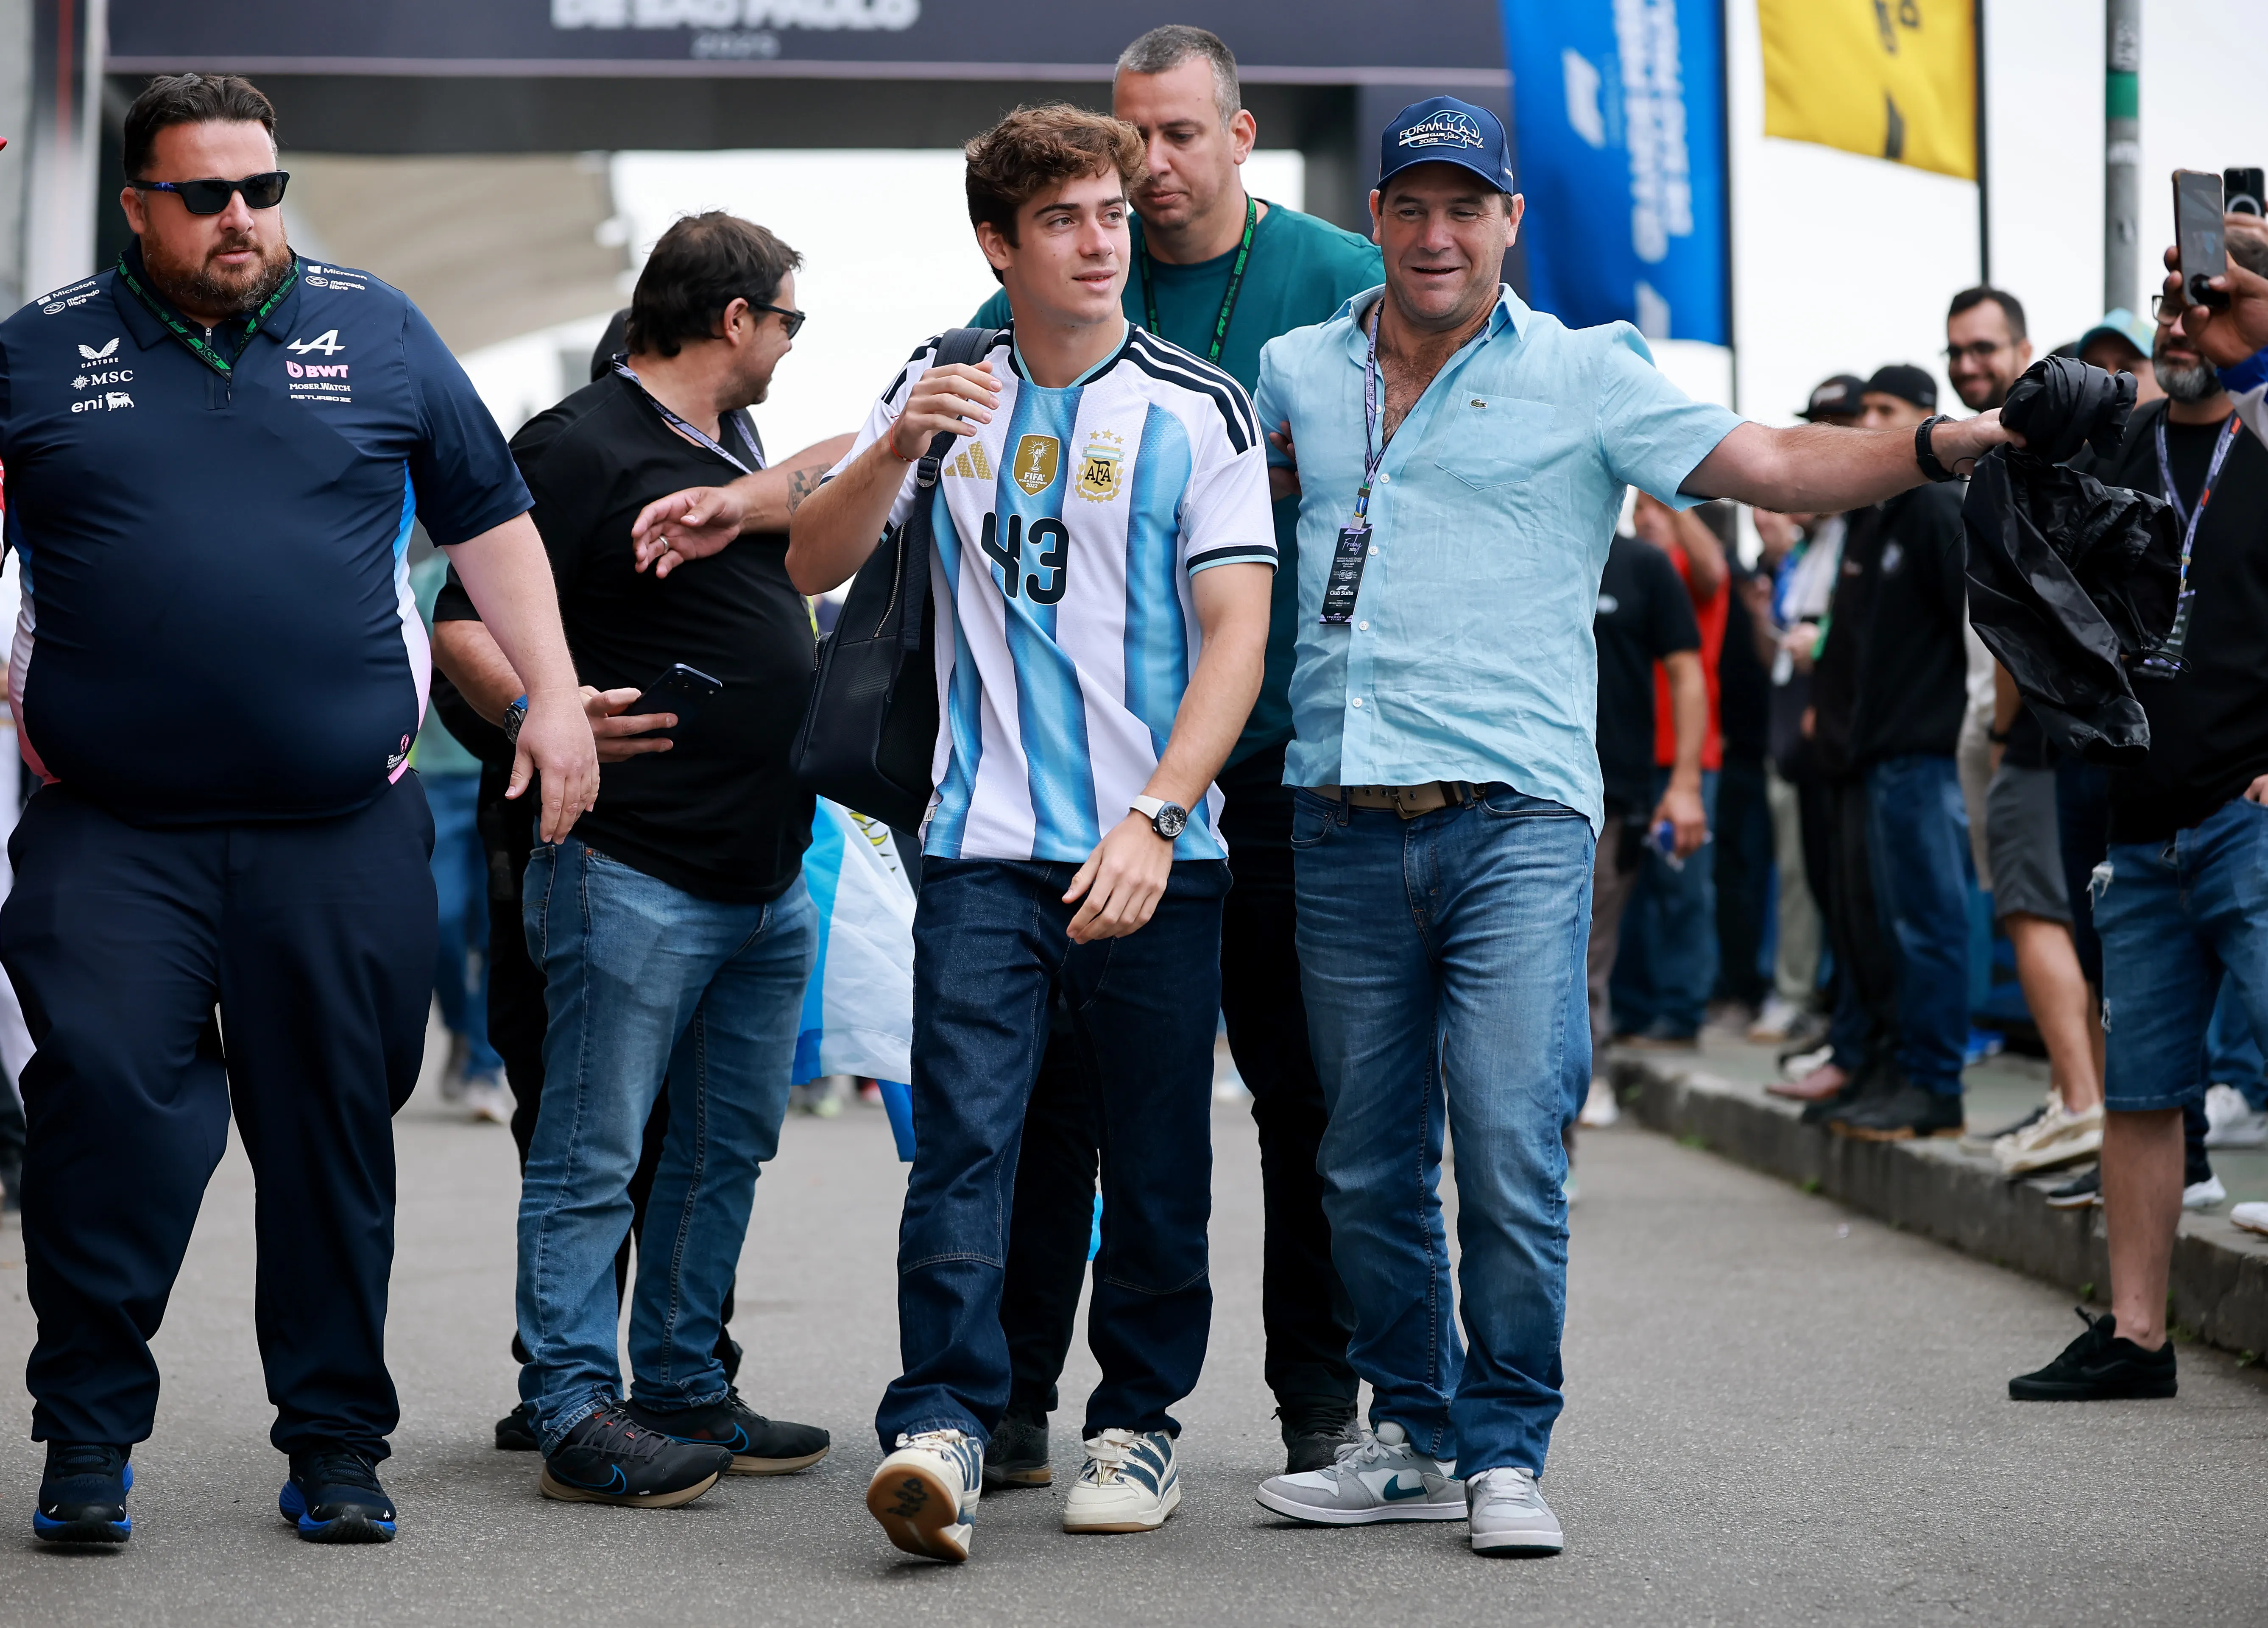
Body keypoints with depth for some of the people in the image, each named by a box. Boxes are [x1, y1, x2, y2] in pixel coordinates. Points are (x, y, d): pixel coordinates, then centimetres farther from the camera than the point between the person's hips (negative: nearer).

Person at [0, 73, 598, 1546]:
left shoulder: (377, 333, 10)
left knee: (337, 1141, 6)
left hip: (341, 833, 1)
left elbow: (488, 518, 14)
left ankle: (337, 1445, 17)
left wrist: (554, 695, 7)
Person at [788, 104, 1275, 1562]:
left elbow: (1237, 631, -6)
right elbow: (814, 568, 8)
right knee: (964, 1133, -11)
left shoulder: (1199, 407, 0)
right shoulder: (943, 388, 10)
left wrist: (1154, 819, -18)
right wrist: (897, 452, -12)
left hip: (1158, 853, -1)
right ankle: (942, 1427, -15)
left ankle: (1140, 1419, 19)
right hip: (987, 844, 1)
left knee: (1158, 1162, 5)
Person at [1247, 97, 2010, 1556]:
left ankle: (1507, 1450, 2)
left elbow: (1767, 465, -1)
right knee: (1368, 1164, 8)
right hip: (1346, 829, 4)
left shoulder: (1582, 374, 5)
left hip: (1514, 819, -3)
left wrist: (1940, 445, -13)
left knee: (1512, 1150, -10)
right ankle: (1418, 1436, 20)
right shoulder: (1294, 373, 15)